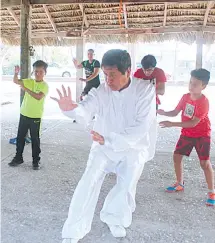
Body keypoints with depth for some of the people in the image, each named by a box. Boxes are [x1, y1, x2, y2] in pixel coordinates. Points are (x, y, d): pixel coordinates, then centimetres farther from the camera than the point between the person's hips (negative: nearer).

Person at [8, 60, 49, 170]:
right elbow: (16, 81, -2)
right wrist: (16, 73, -20)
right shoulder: (29, 81, 4)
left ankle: (36, 160, 18)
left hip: (35, 116, -5)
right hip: (24, 114, 5)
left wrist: (25, 88, -29)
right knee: (20, 137, 14)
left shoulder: (45, 85, -11)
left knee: (35, 139, 5)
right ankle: (18, 158, 29)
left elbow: (38, 97, -27)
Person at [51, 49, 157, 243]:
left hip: (133, 148, 0)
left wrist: (109, 140, -31)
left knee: (126, 188, 6)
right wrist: (70, 108, -57)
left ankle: (114, 219, 39)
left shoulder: (146, 90, -21)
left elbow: (142, 126, -25)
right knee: (89, 183, -9)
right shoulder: (101, 92, -15)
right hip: (104, 147, 1)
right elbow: (85, 112, -32)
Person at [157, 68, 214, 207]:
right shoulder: (185, 97, -4)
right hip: (187, 133, 7)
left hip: (202, 135, -6)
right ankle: (180, 184, 24)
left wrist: (172, 124, -31)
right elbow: (175, 112, 1)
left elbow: (193, 123, -28)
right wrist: (163, 113, -21)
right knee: (177, 156, 6)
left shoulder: (204, 102, -25)